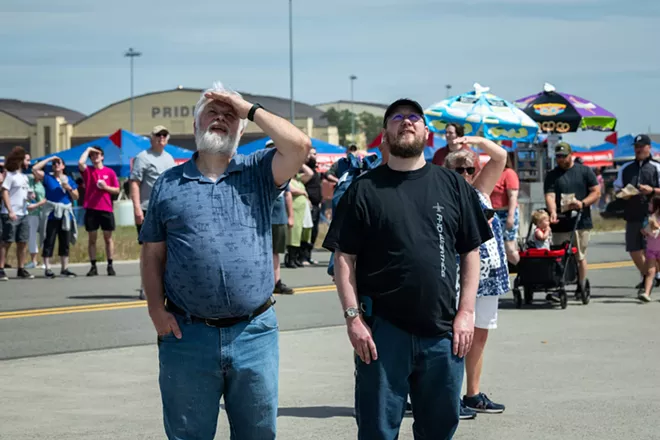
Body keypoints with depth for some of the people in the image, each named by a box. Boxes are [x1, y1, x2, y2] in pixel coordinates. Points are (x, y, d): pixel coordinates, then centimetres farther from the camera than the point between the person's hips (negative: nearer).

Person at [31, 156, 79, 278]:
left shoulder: (69, 180, 13)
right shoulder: (48, 178, 3)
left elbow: (76, 197, 12)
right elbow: (35, 169, -11)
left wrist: (69, 188, -7)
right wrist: (49, 159, -5)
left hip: (65, 215, 4)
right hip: (51, 214, -4)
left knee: (65, 243, 7)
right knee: (49, 242, -5)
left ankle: (64, 268, 14)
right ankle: (47, 269, -3)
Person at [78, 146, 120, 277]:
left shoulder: (110, 172, 7)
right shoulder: (88, 171, 6)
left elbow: (117, 190, 8)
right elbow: (80, 162, -15)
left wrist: (106, 187, -10)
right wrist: (88, 149, -3)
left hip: (106, 209, 0)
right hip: (91, 209, 0)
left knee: (108, 238, 3)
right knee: (92, 238, 2)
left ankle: (110, 266, 7)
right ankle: (93, 266, 5)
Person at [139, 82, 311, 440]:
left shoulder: (259, 173, 6)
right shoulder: (168, 183, 8)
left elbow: (299, 146, -13)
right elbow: (153, 254, 8)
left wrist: (250, 109, -5)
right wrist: (156, 309, -4)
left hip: (254, 333, 0)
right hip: (186, 334, 0)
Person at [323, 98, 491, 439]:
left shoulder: (453, 186, 8)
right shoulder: (364, 190, 1)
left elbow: (470, 252, 9)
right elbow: (344, 258, -1)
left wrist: (466, 312, 1)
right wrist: (353, 317, -9)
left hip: (442, 332, 2)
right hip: (382, 330, -2)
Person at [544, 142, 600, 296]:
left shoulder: (585, 171, 9)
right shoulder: (552, 175, 9)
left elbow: (596, 192, 6)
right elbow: (550, 196, -4)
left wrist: (582, 203, -11)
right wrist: (552, 212, -24)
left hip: (581, 222, 0)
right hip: (561, 224, 0)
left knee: (580, 257, 3)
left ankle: (581, 288, 10)